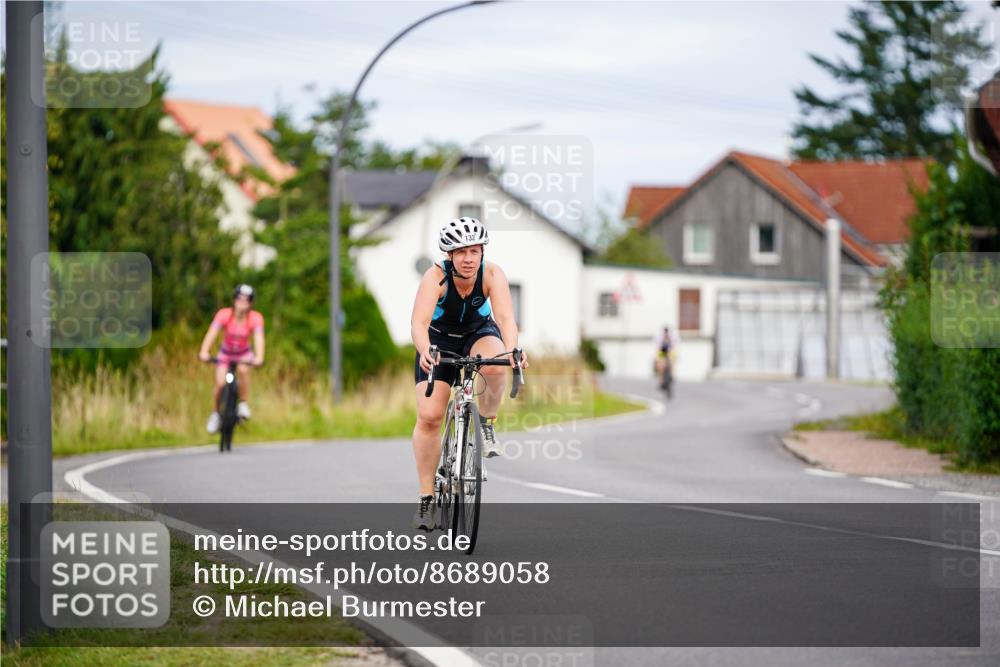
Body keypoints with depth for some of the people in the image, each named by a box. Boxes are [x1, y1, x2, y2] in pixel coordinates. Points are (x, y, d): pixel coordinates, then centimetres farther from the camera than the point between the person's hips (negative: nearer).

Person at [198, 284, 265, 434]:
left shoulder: (255, 318, -22)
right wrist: (204, 352, -52)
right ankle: (215, 414, 10)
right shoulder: (224, 314, -24)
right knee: (220, 383, -15)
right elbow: (212, 333, -35)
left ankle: (243, 404, -12)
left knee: (243, 370, -32)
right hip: (225, 353, 0)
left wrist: (259, 357, -54)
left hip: (244, 354, 0)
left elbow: (259, 338, -36)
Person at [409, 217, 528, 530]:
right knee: (428, 417, -14)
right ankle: (426, 497, -3)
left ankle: (487, 423, -8)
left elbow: (505, 316, -38)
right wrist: (426, 352, -62)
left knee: (494, 365, -36)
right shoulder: (435, 278, -29)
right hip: (439, 340, -1)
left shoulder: (492, 274, -26)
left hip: (479, 334, 1)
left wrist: (512, 350, -58)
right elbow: (419, 322, -42)